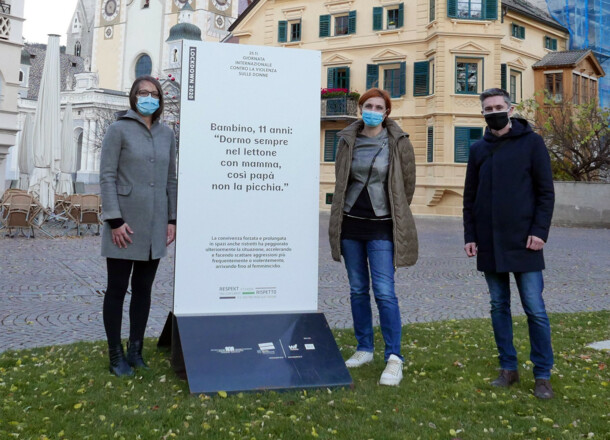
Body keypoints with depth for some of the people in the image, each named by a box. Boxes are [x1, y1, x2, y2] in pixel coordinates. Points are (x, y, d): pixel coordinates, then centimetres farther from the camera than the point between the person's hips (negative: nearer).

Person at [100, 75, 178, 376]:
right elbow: (107, 176, -7)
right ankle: (116, 355, 13)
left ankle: (135, 350, 21)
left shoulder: (166, 134, 11)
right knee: (117, 288, 3)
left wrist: (172, 219, 7)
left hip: (155, 226, 4)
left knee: (143, 289, 10)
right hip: (125, 223, -4)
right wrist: (115, 220, -14)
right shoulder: (119, 130, -2)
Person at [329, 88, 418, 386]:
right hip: (350, 225, 4)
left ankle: (394, 358, -3)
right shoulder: (348, 141, 6)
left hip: (381, 227, -3)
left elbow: (408, 184, 5)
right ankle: (364, 349, 23)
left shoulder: (398, 142, -2)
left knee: (384, 292, -10)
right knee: (358, 290, 10)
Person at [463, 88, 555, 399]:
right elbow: (470, 196, 12)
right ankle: (508, 368, 21)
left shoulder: (531, 143, 1)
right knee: (499, 306, 10)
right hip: (489, 243, 4)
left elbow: (546, 192, -2)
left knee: (535, 309, -2)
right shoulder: (479, 149, 11)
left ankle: (543, 376, 10)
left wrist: (539, 231, -11)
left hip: (523, 242, -4)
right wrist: (470, 236, 6)